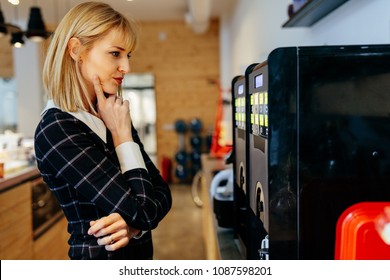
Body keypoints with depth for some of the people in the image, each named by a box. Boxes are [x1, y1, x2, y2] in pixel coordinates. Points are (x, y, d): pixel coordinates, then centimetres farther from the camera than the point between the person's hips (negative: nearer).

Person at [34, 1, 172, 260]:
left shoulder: (111, 117, 0)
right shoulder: (56, 130, -23)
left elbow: (162, 192, -1)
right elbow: (142, 210, -25)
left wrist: (134, 224, -20)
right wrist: (122, 137, -16)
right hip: (101, 257, -6)